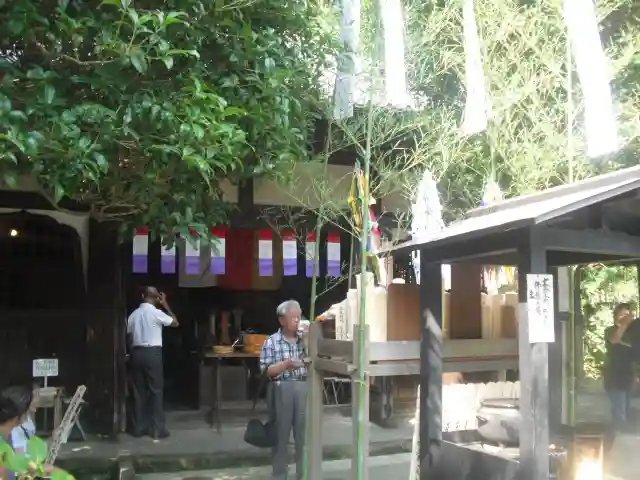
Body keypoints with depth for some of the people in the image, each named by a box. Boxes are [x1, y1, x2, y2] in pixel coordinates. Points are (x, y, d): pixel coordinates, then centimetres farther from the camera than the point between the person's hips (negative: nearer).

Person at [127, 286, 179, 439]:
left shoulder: (134, 314, 8)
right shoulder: (156, 313, -8)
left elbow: (129, 336, 10)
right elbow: (175, 323, 5)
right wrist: (165, 304, 10)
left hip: (137, 353, 5)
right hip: (152, 353, -5)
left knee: (139, 391, 10)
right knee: (156, 391, 0)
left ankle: (138, 428, 14)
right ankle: (158, 429, 2)